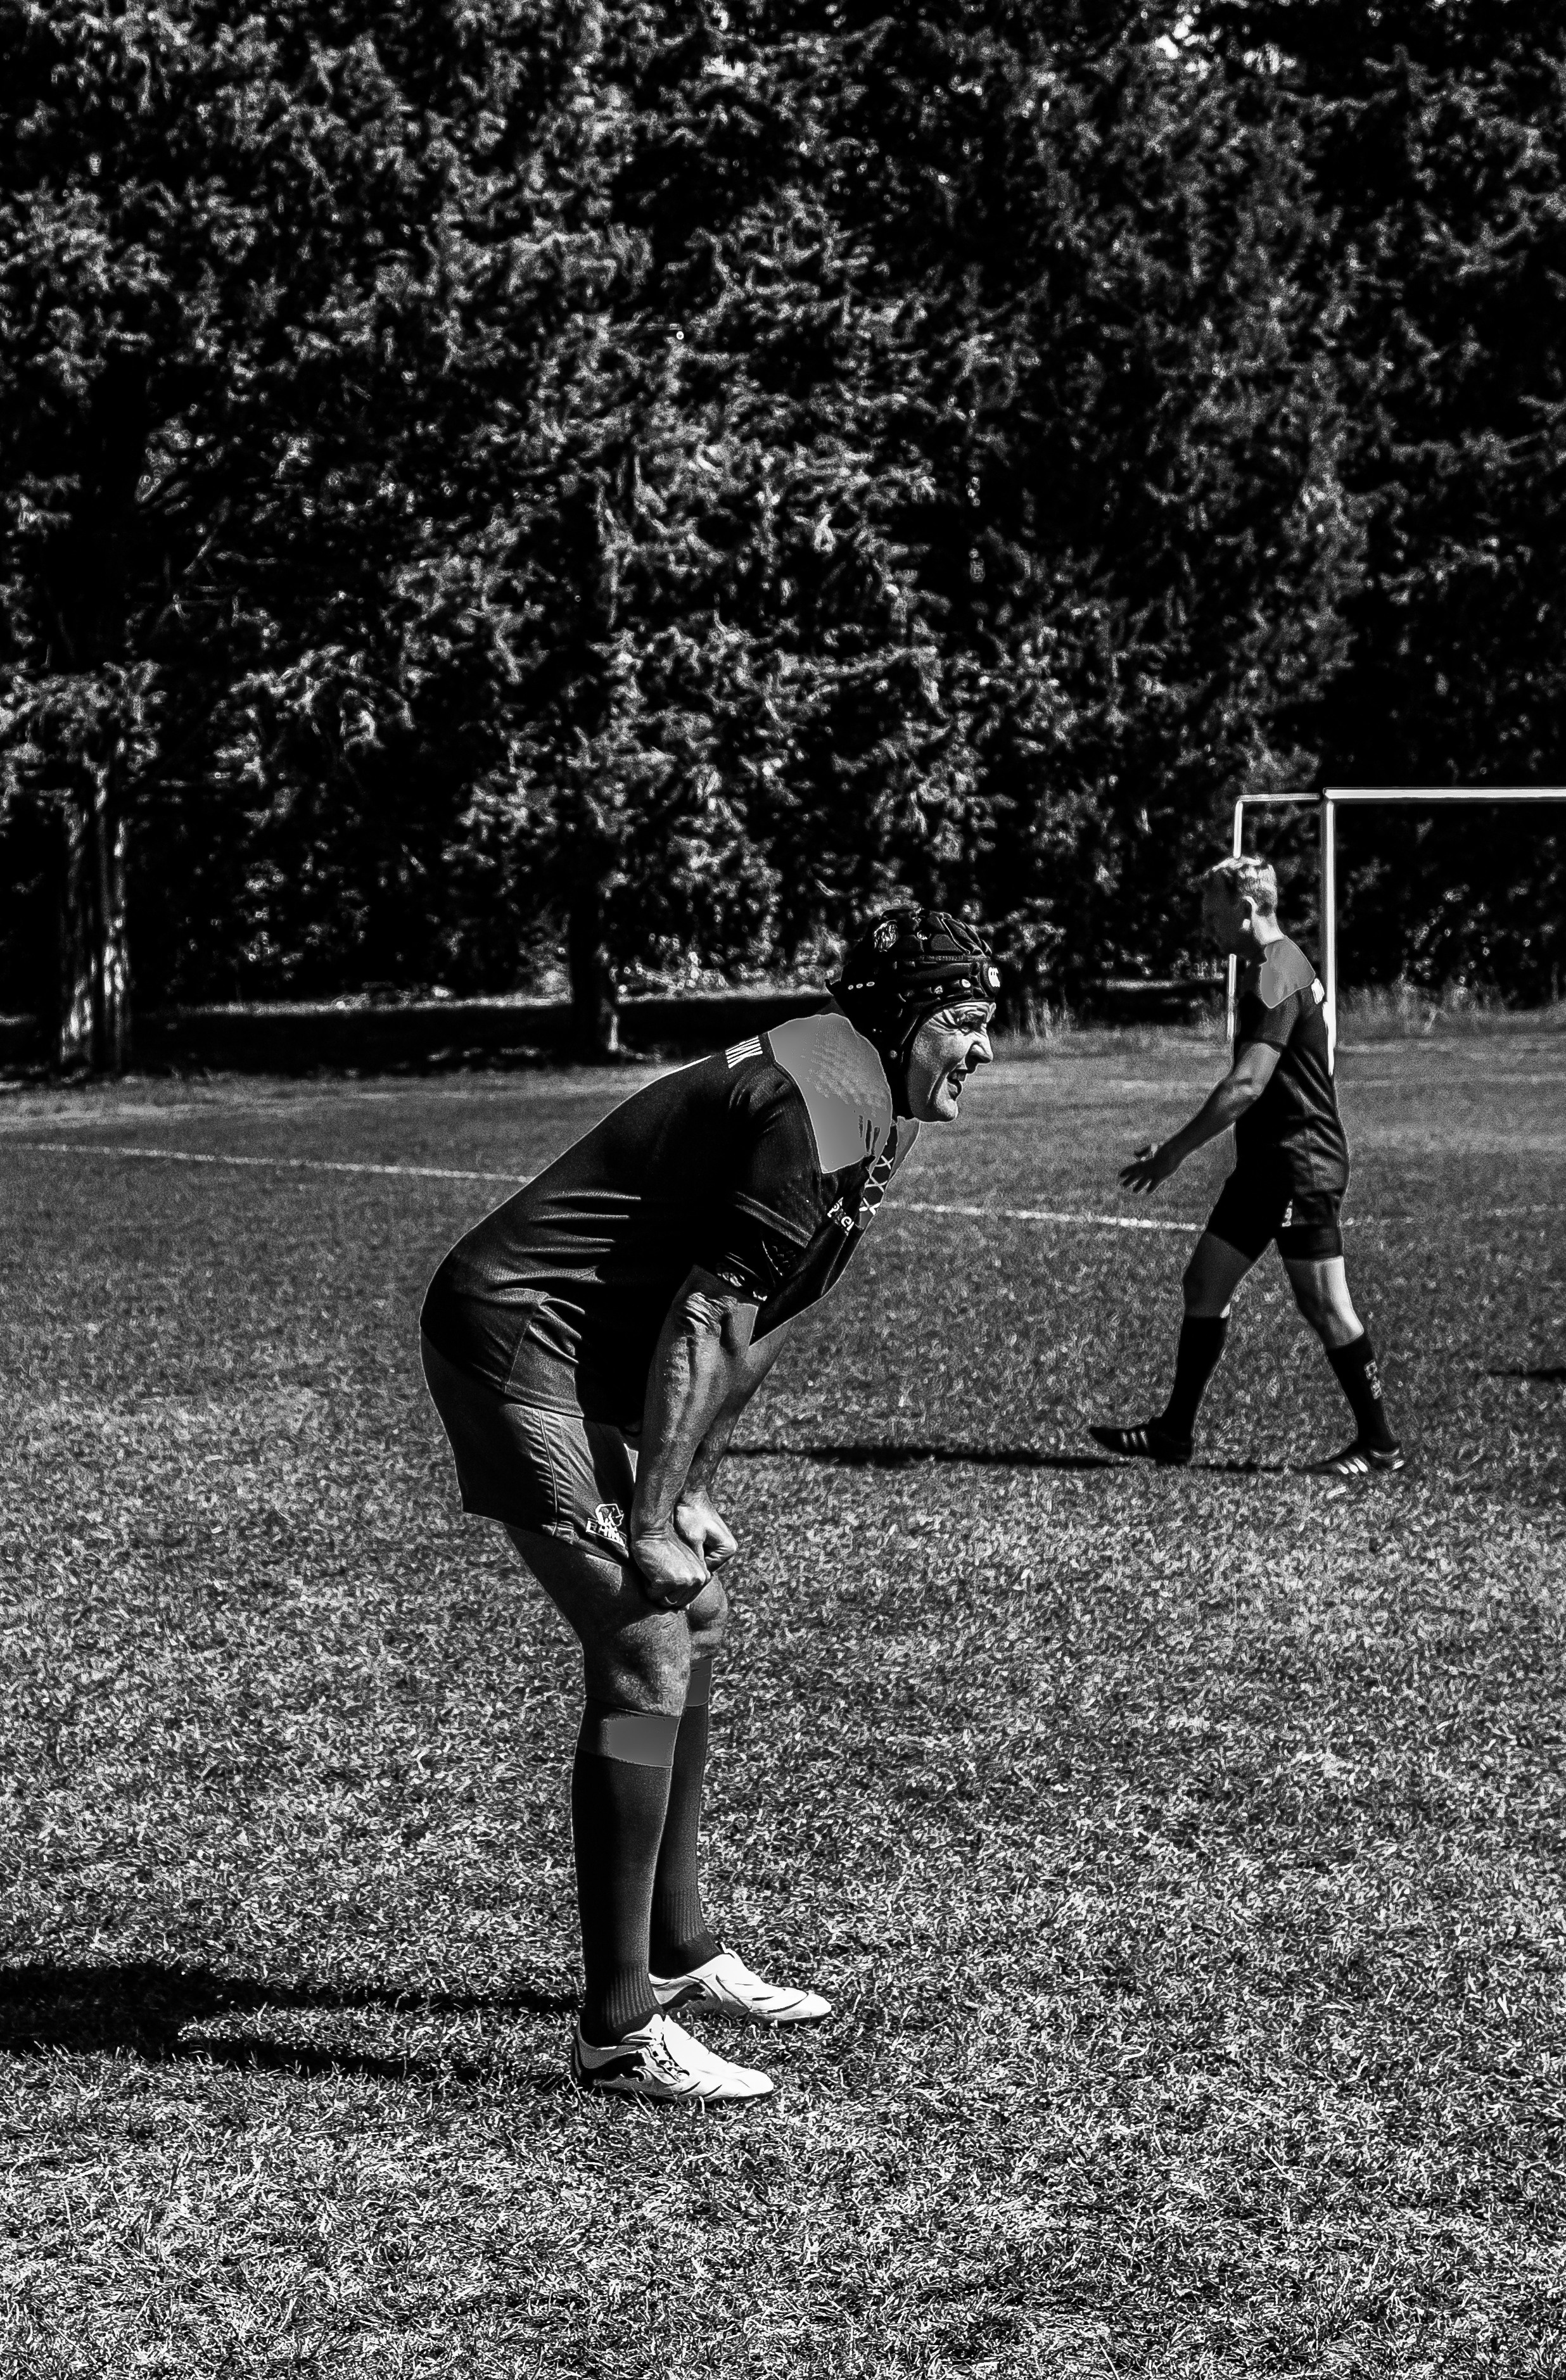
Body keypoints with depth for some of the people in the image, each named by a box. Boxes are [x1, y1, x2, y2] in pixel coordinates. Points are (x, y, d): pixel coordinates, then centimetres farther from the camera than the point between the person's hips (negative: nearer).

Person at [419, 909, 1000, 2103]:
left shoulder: (873, 1114, 13)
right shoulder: (823, 1107, -21)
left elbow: (750, 1324, 16)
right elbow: (707, 1321, -24)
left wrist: (690, 1494, 10)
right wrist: (653, 1524, -24)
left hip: (595, 1364, 11)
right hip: (519, 1342, -11)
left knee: (696, 1620, 18)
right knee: (647, 1650, -15)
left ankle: (675, 1950, 32)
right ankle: (620, 2033, -14)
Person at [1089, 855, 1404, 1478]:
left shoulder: (1275, 976, -17)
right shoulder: (1277, 966, 16)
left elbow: (1247, 1084, -24)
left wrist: (1174, 1151, -20)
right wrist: (1178, 1146, 23)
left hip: (1301, 1165, -11)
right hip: (1268, 1164, 11)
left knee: (1323, 1304, -6)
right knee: (1205, 1283, 10)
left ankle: (1379, 1444, 2)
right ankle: (1175, 1431, 16)